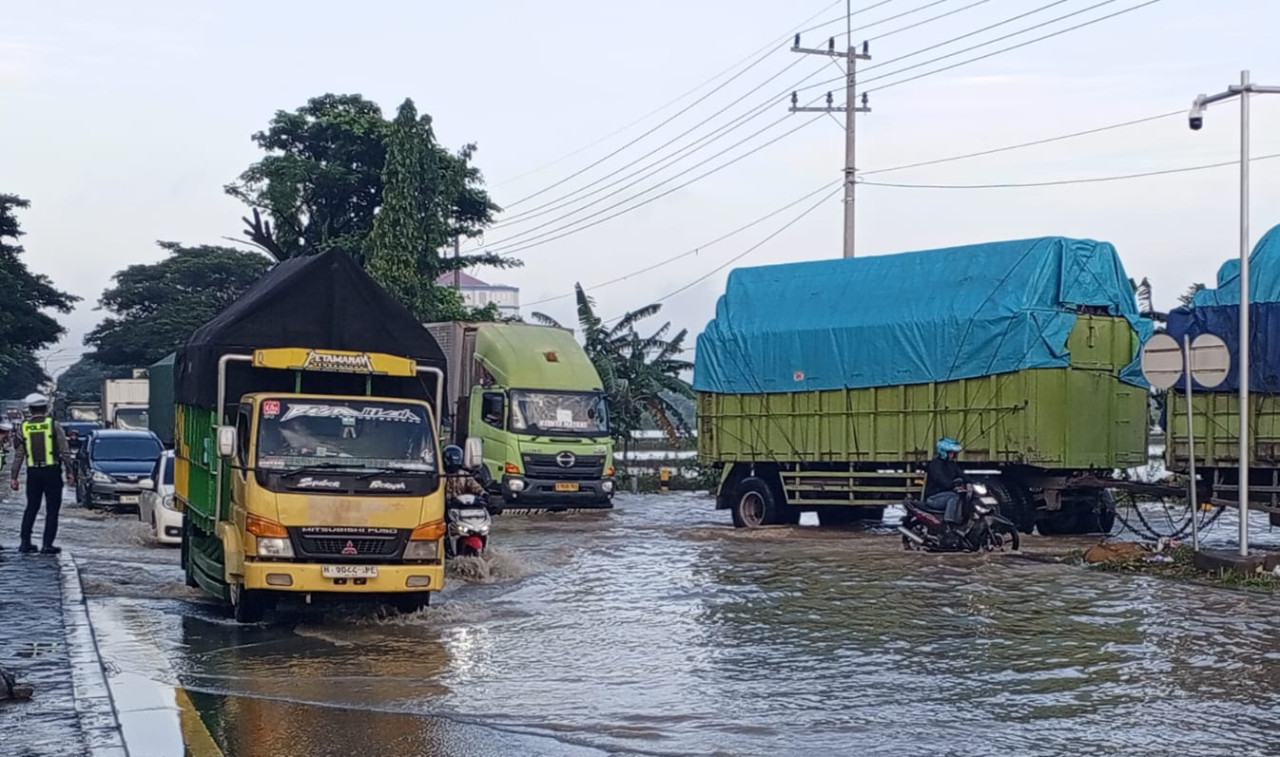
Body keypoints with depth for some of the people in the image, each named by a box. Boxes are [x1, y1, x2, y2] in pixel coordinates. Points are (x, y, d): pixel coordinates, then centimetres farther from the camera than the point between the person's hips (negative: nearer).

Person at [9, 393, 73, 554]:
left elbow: (18, 455, 2)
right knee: (52, 510, 3)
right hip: (52, 471, -3)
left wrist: (13, 477, 7)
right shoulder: (54, 425, -5)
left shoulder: (24, 427, 1)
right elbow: (64, 452, -6)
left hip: (33, 473, 3)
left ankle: (25, 542, 15)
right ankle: (47, 545, -3)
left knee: (31, 508, 16)